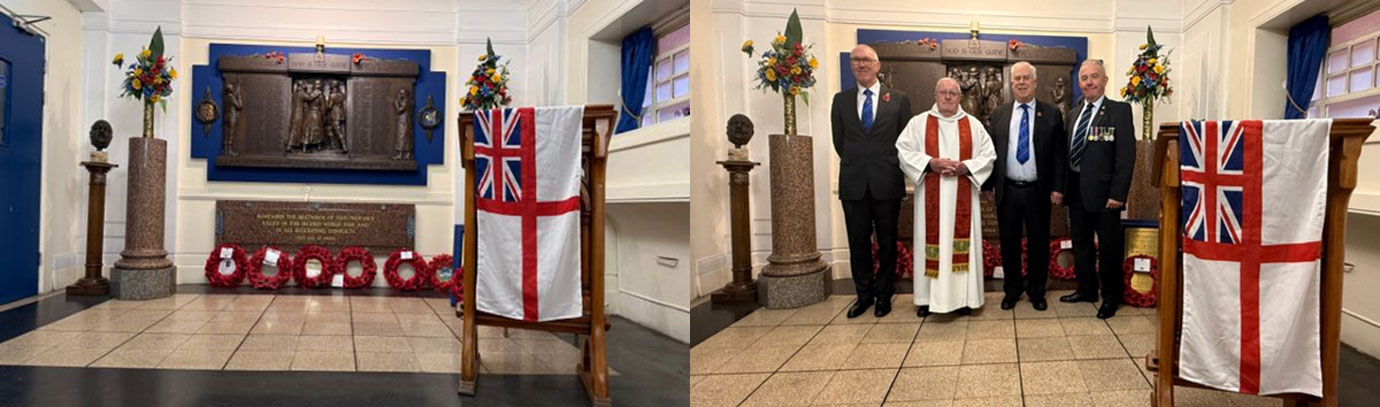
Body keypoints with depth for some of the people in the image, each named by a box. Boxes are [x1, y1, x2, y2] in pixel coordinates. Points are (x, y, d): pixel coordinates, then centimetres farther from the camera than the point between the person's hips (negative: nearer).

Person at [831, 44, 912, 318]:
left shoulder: (898, 99, 2)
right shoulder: (841, 100, 7)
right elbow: (839, 141, 12)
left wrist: (889, 167, 6)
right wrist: (854, 165, 10)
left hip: (887, 183, -1)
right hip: (854, 183, 2)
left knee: (887, 242, 7)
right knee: (858, 242, 8)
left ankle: (884, 294, 20)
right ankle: (864, 294, 20)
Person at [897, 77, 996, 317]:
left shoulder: (973, 125, 10)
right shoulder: (918, 123, 6)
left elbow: (988, 156, 6)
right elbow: (904, 151, -3)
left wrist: (965, 167, -12)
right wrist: (930, 163, -16)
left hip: (963, 197, 1)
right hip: (931, 196, -1)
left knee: (962, 241, 1)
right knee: (932, 243, 0)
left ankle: (962, 297, 7)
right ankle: (928, 297, 6)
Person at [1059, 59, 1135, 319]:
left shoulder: (1119, 111, -6)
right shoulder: (1073, 114, 13)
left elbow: (1126, 155, -12)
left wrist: (1117, 193, -18)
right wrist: (1063, 187, 6)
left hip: (1103, 191, -6)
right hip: (1076, 190, 6)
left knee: (1109, 246, 5)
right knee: (1081, 243, 16)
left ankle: (1110, 297, 19)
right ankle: (1086, 289, 31)